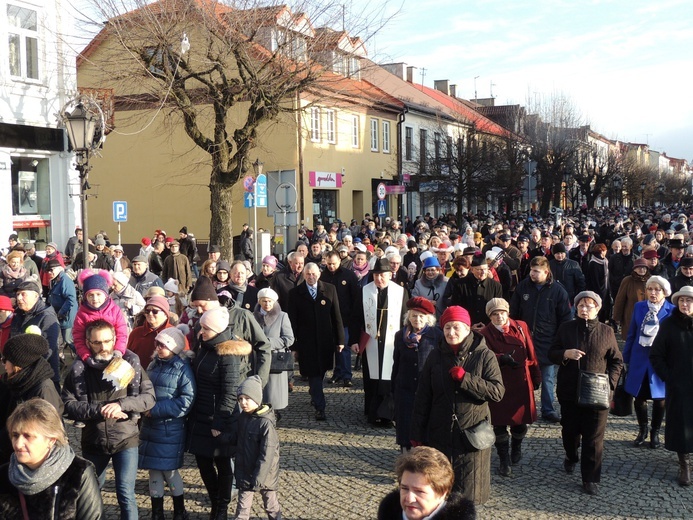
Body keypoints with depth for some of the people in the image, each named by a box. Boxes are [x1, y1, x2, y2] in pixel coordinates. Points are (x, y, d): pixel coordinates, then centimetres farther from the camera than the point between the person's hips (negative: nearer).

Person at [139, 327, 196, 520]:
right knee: (154, 470, 10)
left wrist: (156, 410, -18)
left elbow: (186, 401, -16)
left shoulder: (183, 368, -10)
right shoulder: (154, 364, 9)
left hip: (171, 429, -6)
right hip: (150, 426, 6)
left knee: (169, 470, 2)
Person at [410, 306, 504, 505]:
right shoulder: (436, 356, 5)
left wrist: (465, 378, -20)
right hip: (439, 434, 3)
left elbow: (497, 392, -11)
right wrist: (417, 434, 5)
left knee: (467, 491, 4)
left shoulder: (484, 356, -3)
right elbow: (422, 397, 6)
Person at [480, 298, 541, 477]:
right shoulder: (485, 334, -4)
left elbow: (531, 353, 8)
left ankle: (516, 448, 42)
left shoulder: (521, 327, 3)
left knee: (520, 419, 12)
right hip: (498, 384, -2)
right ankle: (504, 460, 16)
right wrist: (502, 358, -33)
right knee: (499, 423, 1)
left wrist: (536, 376, 10)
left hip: (521, 382, 2)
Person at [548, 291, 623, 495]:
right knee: (570, 430, 15)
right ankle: (571, 457, 45)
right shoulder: (566, 328, 3)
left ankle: (590, 478, 10)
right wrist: (565, 354, -16)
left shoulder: (606, 331, 0)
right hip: (569, 392, 2)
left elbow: (617, 361, 6)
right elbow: (551, 354, 5)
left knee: (594, 438, 0)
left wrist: (609, 382, -9)